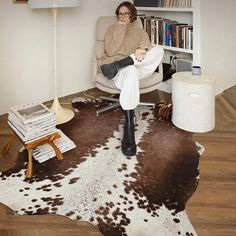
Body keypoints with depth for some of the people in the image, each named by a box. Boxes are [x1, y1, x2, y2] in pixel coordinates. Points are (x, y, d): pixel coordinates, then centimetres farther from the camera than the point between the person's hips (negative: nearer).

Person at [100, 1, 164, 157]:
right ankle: (129, 127, -48)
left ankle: (119, 65, -33)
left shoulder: (139, 30, 24)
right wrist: (120, 30, -1)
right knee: (130, 71, -42)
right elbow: (110, 52, 0)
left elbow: (146, 44, 2)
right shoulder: (112, 29, 17)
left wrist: (142, 48, -23)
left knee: (159, 50, -25)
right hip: (117, 67, -2)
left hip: (139, 67, 3)